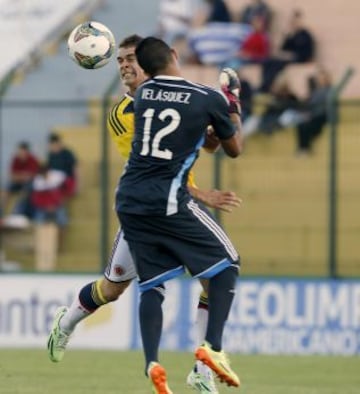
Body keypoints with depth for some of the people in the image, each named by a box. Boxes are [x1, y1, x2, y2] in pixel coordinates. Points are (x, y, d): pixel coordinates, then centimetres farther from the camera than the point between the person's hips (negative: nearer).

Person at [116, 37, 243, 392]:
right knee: (225, 264, 9)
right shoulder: (208, 99, -4)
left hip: (129, 200, 5)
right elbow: (234, 150, 11)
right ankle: (212, 346, -7)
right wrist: (233, 106, 25)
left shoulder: (142, 94, 9)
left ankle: (151, 363, -9)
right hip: (168, 200, -5)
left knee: (151, 283, 10)